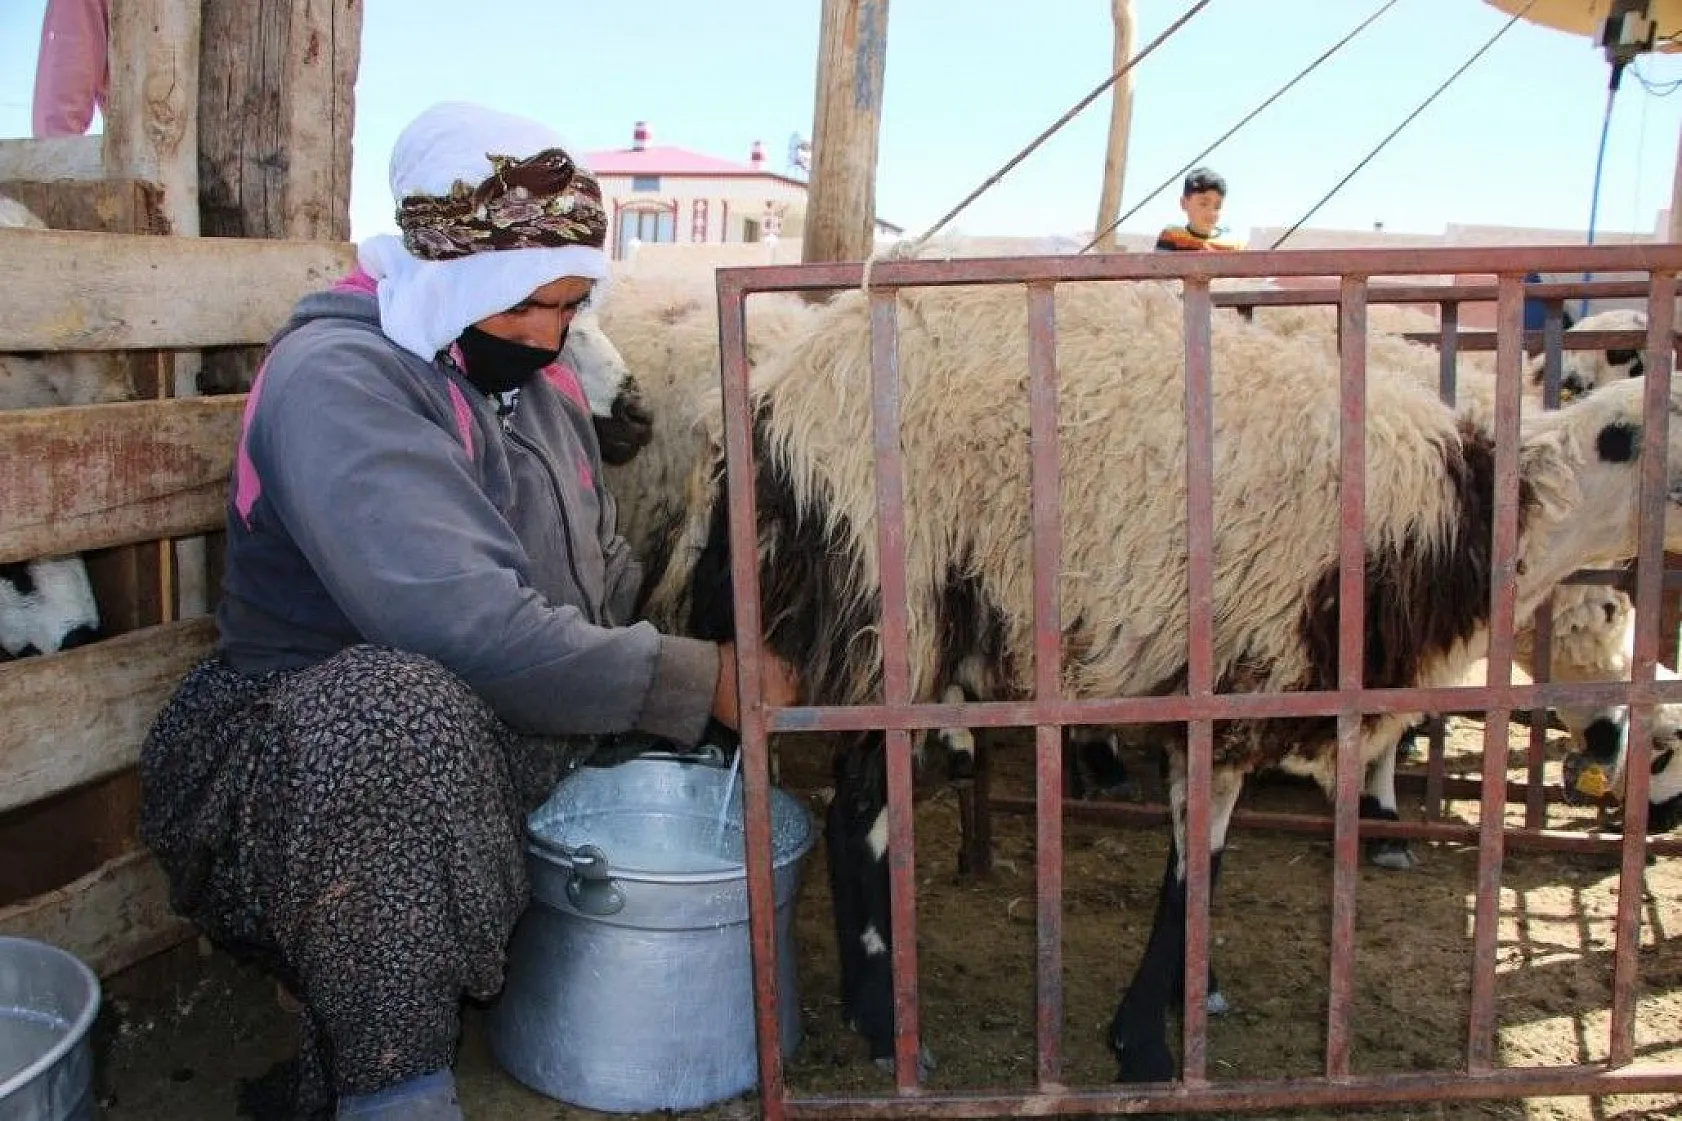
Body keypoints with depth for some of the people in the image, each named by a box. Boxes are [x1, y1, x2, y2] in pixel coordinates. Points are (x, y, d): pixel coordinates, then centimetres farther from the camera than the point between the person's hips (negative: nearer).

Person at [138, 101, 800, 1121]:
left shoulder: (534, 378, 10)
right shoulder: (338, 378, -19)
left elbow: (609, 582, 15)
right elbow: (465, 623, -30)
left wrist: (722, 677, -2)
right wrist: (695, 682, -24)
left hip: (503, 749, 10)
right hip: (300, 747, -10)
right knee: (406, 708, -38)